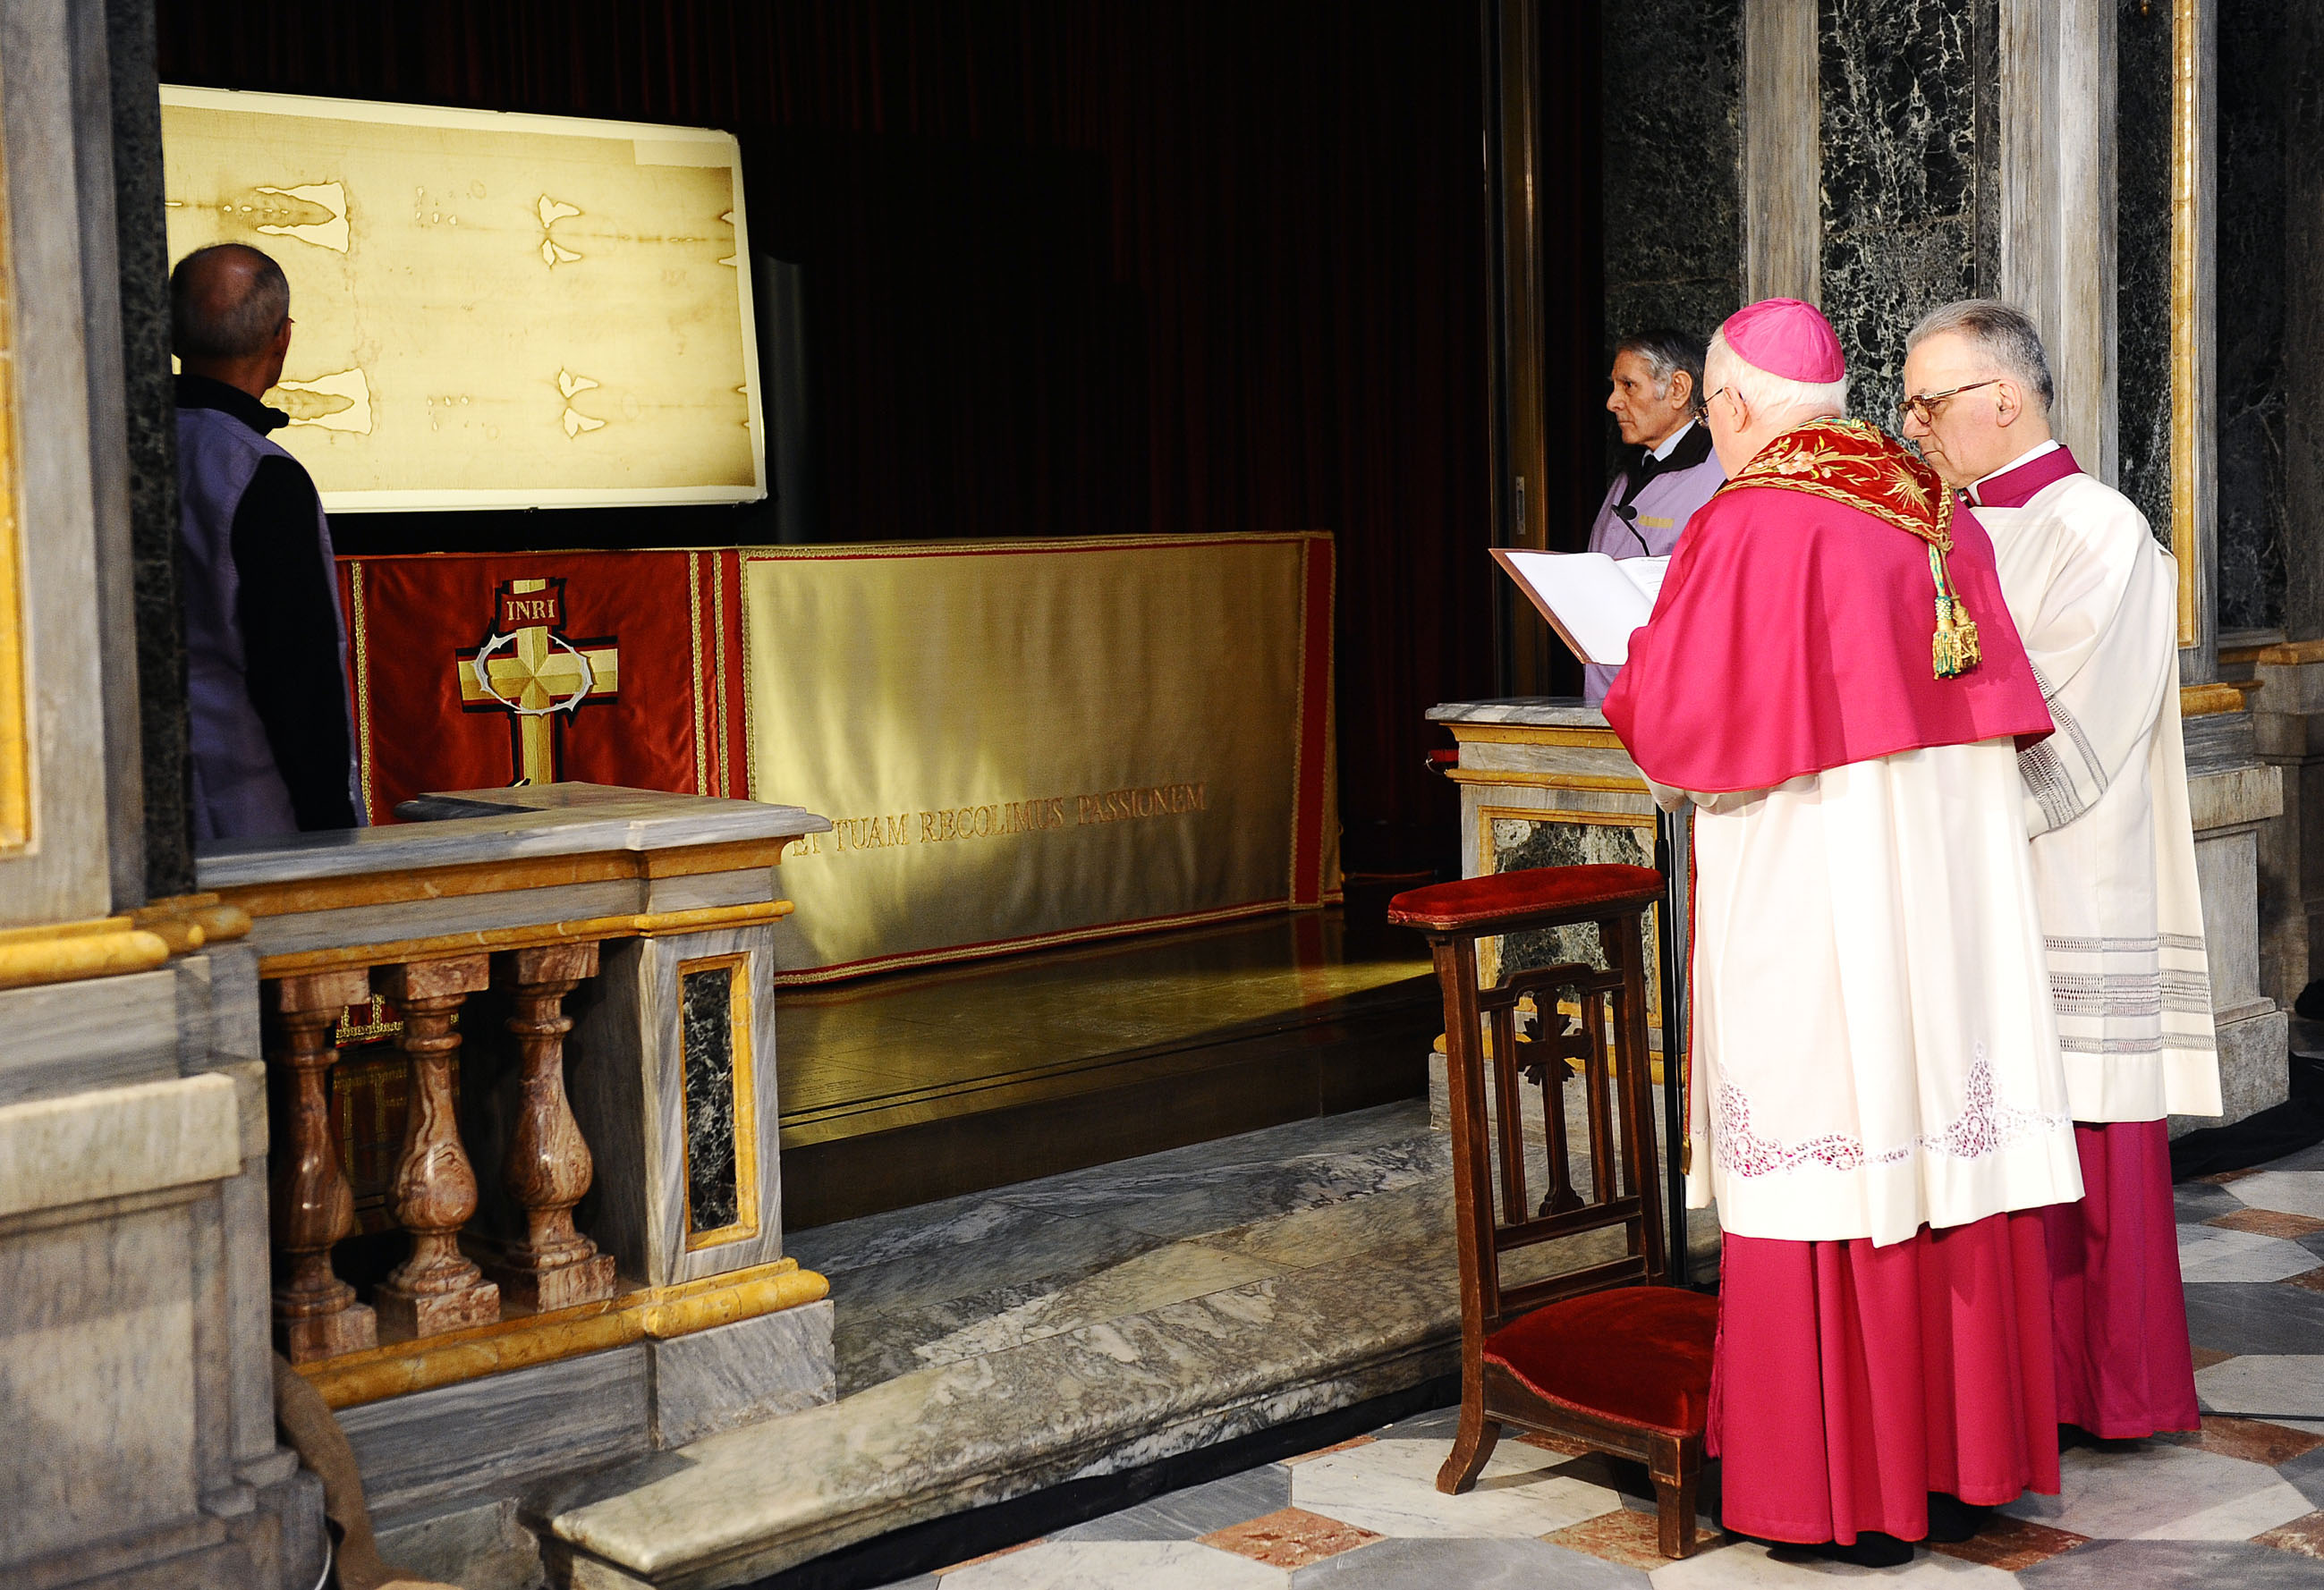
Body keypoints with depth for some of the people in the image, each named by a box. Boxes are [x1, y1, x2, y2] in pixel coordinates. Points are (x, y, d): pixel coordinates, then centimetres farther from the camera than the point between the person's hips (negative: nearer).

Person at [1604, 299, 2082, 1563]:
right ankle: (1957, 1457, 23)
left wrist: (1632, 671, 9)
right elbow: (1987, 704, 14)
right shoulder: (1938, 517, 8)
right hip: (1947, 891, 7)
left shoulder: (1745, 531, -14)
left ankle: (1845, 1484, 9)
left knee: (1821, 1159, 1)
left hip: (1811, 902, -7)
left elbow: (1668, 718, -13)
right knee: (1944, 1149, 12)